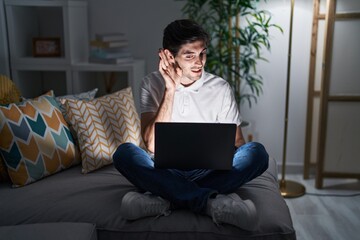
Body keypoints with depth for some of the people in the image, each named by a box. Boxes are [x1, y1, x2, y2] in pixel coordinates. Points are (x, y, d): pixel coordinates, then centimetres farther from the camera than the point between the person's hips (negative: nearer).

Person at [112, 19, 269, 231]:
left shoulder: (221, 88, 1)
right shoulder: (153, 84, -2)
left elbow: (237, 142, 4)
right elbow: (152, 145, -13)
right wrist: (170, 90, -19)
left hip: (207, 172, 1)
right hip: (165, 172, -1)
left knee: (257, 152, -25)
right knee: (124, 153, -29)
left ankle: (164, 199, -32)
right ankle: (211, 201, -35)